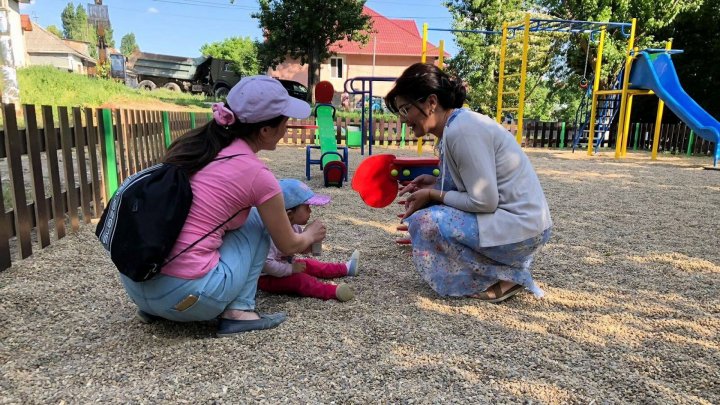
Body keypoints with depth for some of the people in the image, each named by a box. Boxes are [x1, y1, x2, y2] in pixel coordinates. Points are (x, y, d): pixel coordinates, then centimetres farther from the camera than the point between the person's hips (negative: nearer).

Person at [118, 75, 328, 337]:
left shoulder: (192, 143, 9)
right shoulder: (257, 174, -9)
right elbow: (288, 245, 7)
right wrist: (310, 235, 31)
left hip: (135, 282, 6)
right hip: (185, 296, -6)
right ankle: (238, 311, 5)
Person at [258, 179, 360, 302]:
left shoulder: (294, 226, -3)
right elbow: (267, 264, -40)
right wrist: (291, 269, -31)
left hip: (287, 265, 10)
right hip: (268, 277, -9)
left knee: (310, 265, 14)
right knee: (299, 280, -26)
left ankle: (346, 268, 28)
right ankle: (334, 291, -42)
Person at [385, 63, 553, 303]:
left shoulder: (463, 131, -22)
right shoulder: (455, 125, 7)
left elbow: (484, 201, -22)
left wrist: (433, 195, -11)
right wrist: (435, 183, 3)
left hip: (520, 226, -10)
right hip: (508, 217, 10)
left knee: (425, 222, -16)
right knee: (426, 208, 14)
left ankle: (501, 280, -4)